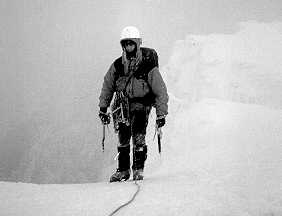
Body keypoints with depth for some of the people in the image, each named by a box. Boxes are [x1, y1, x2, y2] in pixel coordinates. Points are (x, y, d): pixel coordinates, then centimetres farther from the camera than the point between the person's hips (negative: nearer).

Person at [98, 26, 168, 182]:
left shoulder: (148, 66, -13)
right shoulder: (117, 65, -2)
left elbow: (160, 91, -8)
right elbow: (107, 87, 12)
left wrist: (161, 114, -10)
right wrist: (103, 108, 10)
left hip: (141, 106, -3)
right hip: (122, 106, 3)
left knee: (138, 138, -17)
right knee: (123, 140, 1)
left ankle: (138, 169, -3)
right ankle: (123, 170, 14)